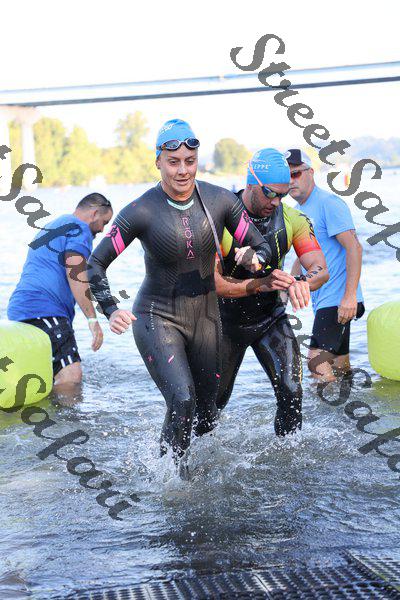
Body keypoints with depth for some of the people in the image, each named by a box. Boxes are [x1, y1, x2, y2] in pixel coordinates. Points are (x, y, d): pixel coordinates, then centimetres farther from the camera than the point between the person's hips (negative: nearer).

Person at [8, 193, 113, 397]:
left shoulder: (50, 227, 31)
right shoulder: (79, 229, -1)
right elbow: (75, 273, -14)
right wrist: (93, 319, -16)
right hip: (44, 310, -10)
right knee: (71, 376, -20)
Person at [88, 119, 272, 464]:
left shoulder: (220, 200, -8)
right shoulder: (141, 212, -16)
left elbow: (264, 247, -2)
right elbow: (95, 265, -12)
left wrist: (253, 259, -26)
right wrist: (111, 310, -28)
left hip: (206, 316, 4)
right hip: (157, 319, -4)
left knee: (207, 415, 10)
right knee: (182, 401, -24)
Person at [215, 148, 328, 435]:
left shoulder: (293, 220, -11)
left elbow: (321, 270, -17)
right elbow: (212, 282, -28)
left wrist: (300, 282, -42)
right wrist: (259, 285, -43)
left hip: (271, 318, 2)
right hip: (227, 322, -2)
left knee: (291, 391, -14)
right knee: (215, 399, 13)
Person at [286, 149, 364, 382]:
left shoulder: (328, 203, -11)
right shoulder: (299, 211, 16)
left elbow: (354, 247, -19)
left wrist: (350, 296, -26)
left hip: (337, 300, -9)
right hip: (322, 300, 9)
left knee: (317, 361, -17)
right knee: (339, 365, 14)